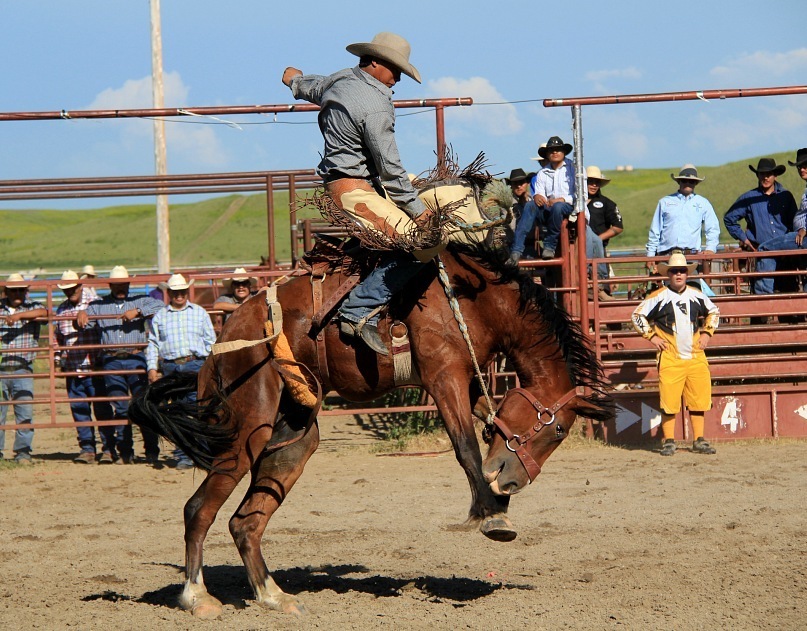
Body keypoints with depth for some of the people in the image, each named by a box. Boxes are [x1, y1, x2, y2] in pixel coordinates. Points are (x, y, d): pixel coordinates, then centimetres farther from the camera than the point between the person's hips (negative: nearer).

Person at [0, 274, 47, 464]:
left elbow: (43, 312, -13)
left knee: (25, 412, -6)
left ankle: (22, 452, 1)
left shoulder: (32, 307, 9)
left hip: (22, 370, -1)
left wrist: (19, 315, -22)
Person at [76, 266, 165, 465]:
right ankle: (125, 452, 8)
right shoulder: (98, 305, 16)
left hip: (136, 359, -2)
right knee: (119, 409, 3)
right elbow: (85, 321, 9)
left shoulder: (140, 301, 10)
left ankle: (152, 452, -3)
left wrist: (137, 312, -14)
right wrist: (81, 315, -14)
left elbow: (160, 306, -4)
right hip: (111, 361, 2)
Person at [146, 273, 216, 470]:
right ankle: (184, 455, 10)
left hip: (196, 365, -1)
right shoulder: (160, 317, 12)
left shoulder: (199, 313, 12)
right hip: (171, 367, 1)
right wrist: (152, 368, 2)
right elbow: (153, 344, 12)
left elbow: (210, 341, 12)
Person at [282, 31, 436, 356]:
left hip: (339, 180, 11)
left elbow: (308, 86, 35)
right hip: (355, 191, -11)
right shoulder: (375, 104, -20)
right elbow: (390, 168, -19)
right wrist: (418, 210, -11)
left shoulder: (340, 81, 9)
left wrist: (295, 79, 60)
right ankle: (359, 311, -20)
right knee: (419, 246, -22)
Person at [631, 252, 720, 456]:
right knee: (669, 401, -5)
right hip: (670, 359, -3)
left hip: (696, 357, 4)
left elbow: (713, 312, 28)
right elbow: (637, 316, 6)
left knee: (699, 399, 4)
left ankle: (699, 441, 12)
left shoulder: (697, 296, 10)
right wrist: (651, 336, 0)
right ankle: (669, 442, 4)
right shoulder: (659, 297, -1)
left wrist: (706, 332, 15)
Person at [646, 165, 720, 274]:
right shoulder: (665, 202, 14)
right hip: (666, 255, 0)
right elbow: (655, 231, 15)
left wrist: (710, 248, -1)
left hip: (692, 255, 0)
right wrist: (650, 254, 8)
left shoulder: (703, 203, 15)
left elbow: (713, 229, 16)